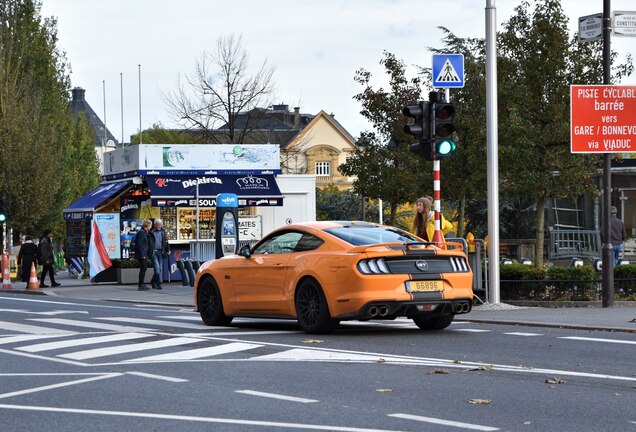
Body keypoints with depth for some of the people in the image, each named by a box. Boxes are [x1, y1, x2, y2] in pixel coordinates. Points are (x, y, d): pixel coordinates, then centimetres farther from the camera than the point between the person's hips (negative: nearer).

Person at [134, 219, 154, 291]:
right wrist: (142, 255, -21)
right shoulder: (142, 232, -14)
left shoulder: (145, 233, 16)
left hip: (144, 254, 10)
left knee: (144, 268, 14)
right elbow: (139, 244, -19)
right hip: (142, 254, -10)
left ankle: (142, 285, 22)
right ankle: (141, 285, -4)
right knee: (143, 269, -7)